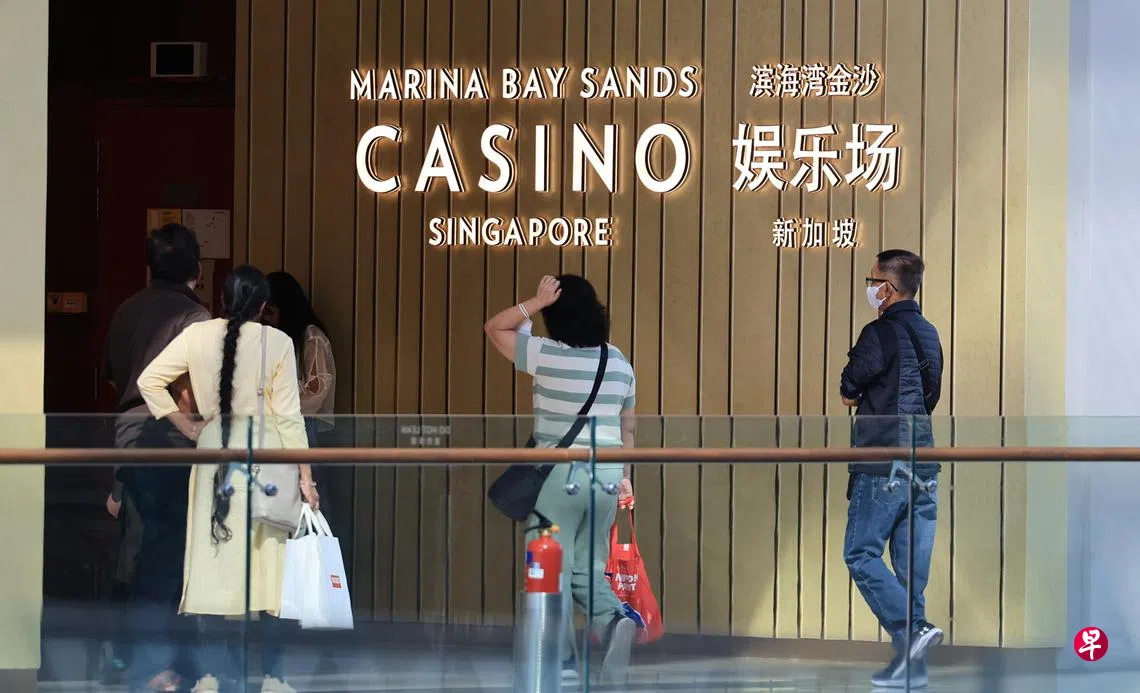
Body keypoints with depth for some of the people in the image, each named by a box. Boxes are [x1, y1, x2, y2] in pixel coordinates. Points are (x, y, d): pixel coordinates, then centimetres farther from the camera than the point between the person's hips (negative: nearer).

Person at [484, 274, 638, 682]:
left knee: (552, 569, 2)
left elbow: (494, 329, 3)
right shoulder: (619, 362, 7)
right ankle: (614, 619, -13)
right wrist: (624, 476, 24)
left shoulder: (546, 355, -9)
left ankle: (562, 664, -3)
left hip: (558, 473, -5)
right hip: (605, 474, 5)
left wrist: (537, 301, -4)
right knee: (588, 566, 15)